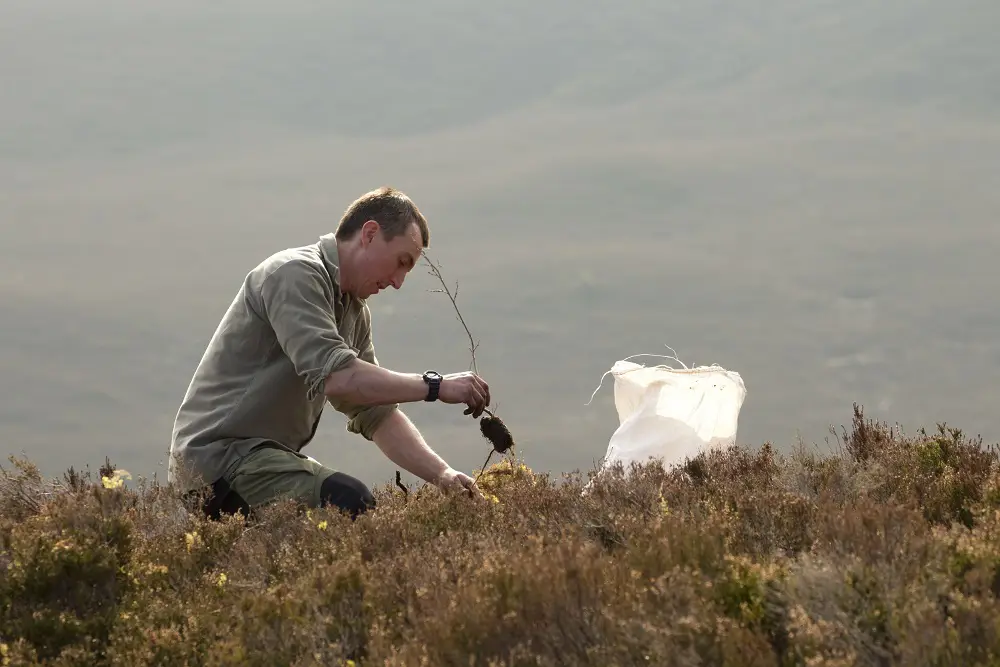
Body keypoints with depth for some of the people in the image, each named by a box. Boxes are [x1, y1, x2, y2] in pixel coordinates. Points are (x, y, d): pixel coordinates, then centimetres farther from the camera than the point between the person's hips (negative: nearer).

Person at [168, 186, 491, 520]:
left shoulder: (355, 312, 17)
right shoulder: (296, 273, -13)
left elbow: (376, 413, 16)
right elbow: (334, 376, -26)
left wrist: (442, 474, 3)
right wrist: (435, 385, -21)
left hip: (269, 456, 10)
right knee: (349, 502, -29)